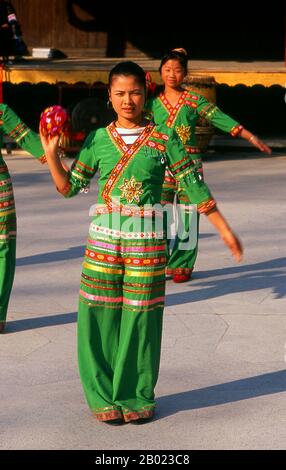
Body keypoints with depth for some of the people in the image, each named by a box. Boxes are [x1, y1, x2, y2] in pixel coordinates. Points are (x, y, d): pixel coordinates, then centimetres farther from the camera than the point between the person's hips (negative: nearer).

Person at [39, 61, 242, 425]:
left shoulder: (163, 139, 0)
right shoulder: (98, 140, 5)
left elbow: (194, 186, 2)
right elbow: (69, 187, 8)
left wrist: (224, 230, 2)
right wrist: (51, 155, -7)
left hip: (147, 243, -1)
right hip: (104, 241, 1)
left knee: (141, 319, 2)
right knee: (99, 317, 0)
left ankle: (137, 397, 16)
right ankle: (104, 398, 15)